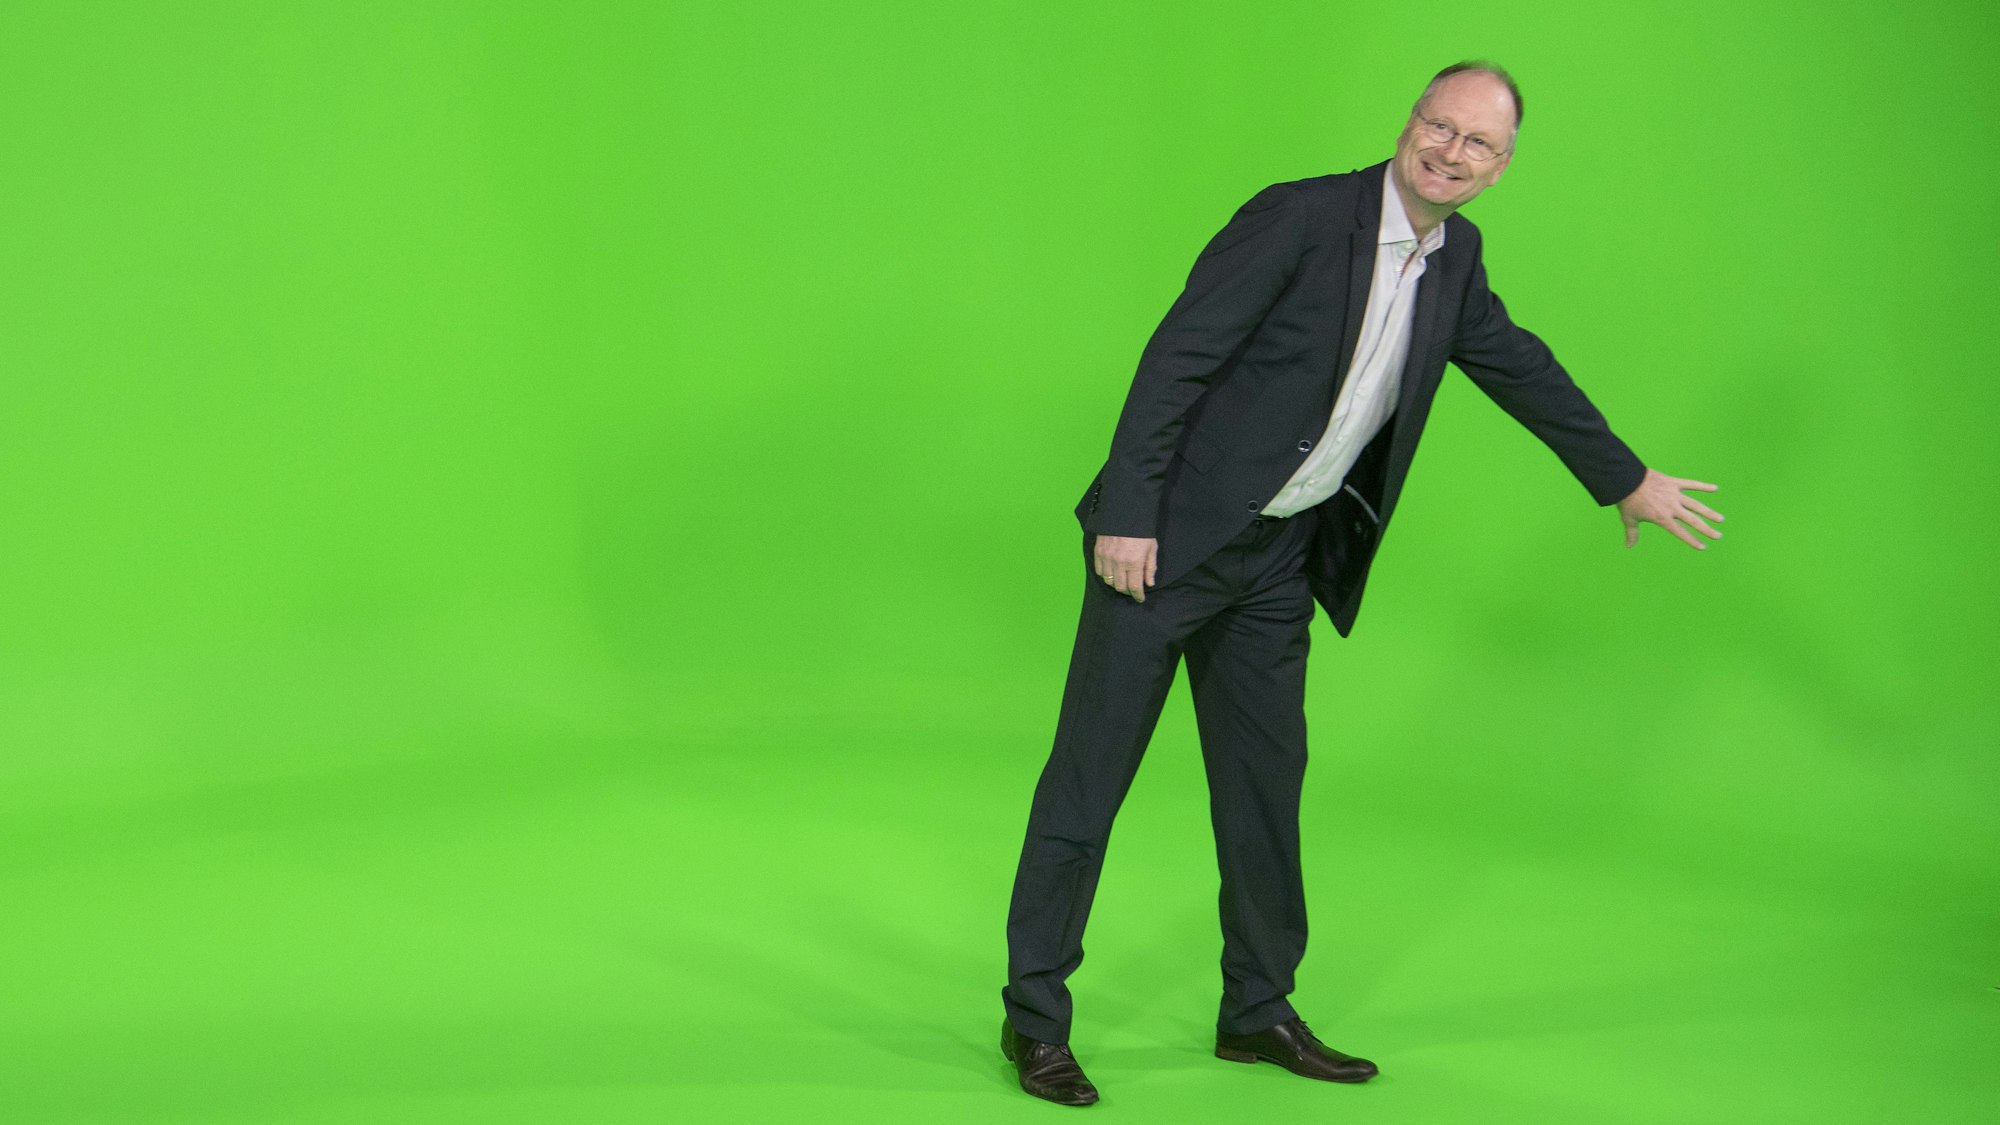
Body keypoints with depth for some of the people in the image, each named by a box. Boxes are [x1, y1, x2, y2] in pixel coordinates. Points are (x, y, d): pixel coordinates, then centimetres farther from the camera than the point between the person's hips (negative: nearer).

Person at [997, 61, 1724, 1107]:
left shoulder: (1455, 259, 6)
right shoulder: (1298, 216, -17)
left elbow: (1519, 369, 21)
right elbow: (1176, 356, -18)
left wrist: (1628, 481, 28)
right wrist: (1128, 515, -21)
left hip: (1277, 559, 7)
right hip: (1167, 540, -7)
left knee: (1265, 780, 12)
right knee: (1090, 771, -1)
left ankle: (1257, 1012, 25)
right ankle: (1034, 1016, 7)